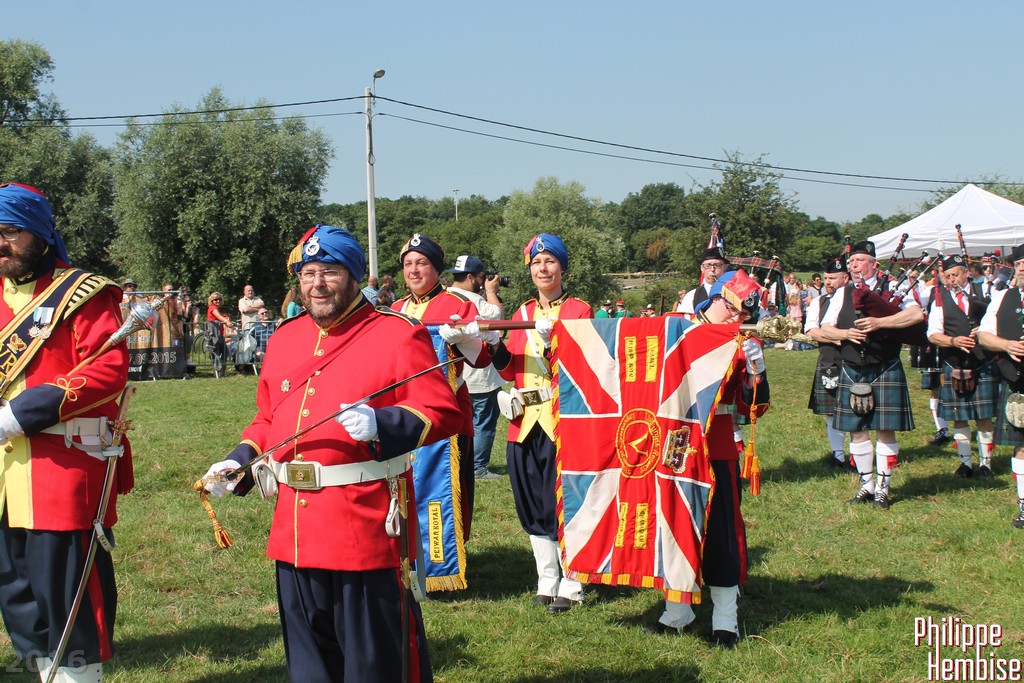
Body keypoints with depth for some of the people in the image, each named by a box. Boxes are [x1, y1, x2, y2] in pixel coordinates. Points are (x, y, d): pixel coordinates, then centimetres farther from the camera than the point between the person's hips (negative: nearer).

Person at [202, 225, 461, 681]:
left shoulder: (398, 335, -5)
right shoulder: (283, 339, 15)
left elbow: (441, 412, -11)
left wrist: (381, 424, -25)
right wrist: (239, 461, 8)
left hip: (367, 525, -6)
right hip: (295, 530, 6)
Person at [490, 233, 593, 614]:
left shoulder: (579, 311, 0)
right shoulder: (522, 314, 14)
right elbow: (510, 371, 10)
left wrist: (556, 347, -25)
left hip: (563, 420, -5)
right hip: (525, 422, 5)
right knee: (533, 506, 10)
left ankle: (571, 586, 9)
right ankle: (547, 581, 23)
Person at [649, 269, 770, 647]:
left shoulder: (741, 347, 0)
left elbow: (753, 408, -5)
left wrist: (755, 371, -20)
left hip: (716, 451, -2)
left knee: (720, 531, 1)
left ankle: (725, 620, 14)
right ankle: (677, 612, 26)